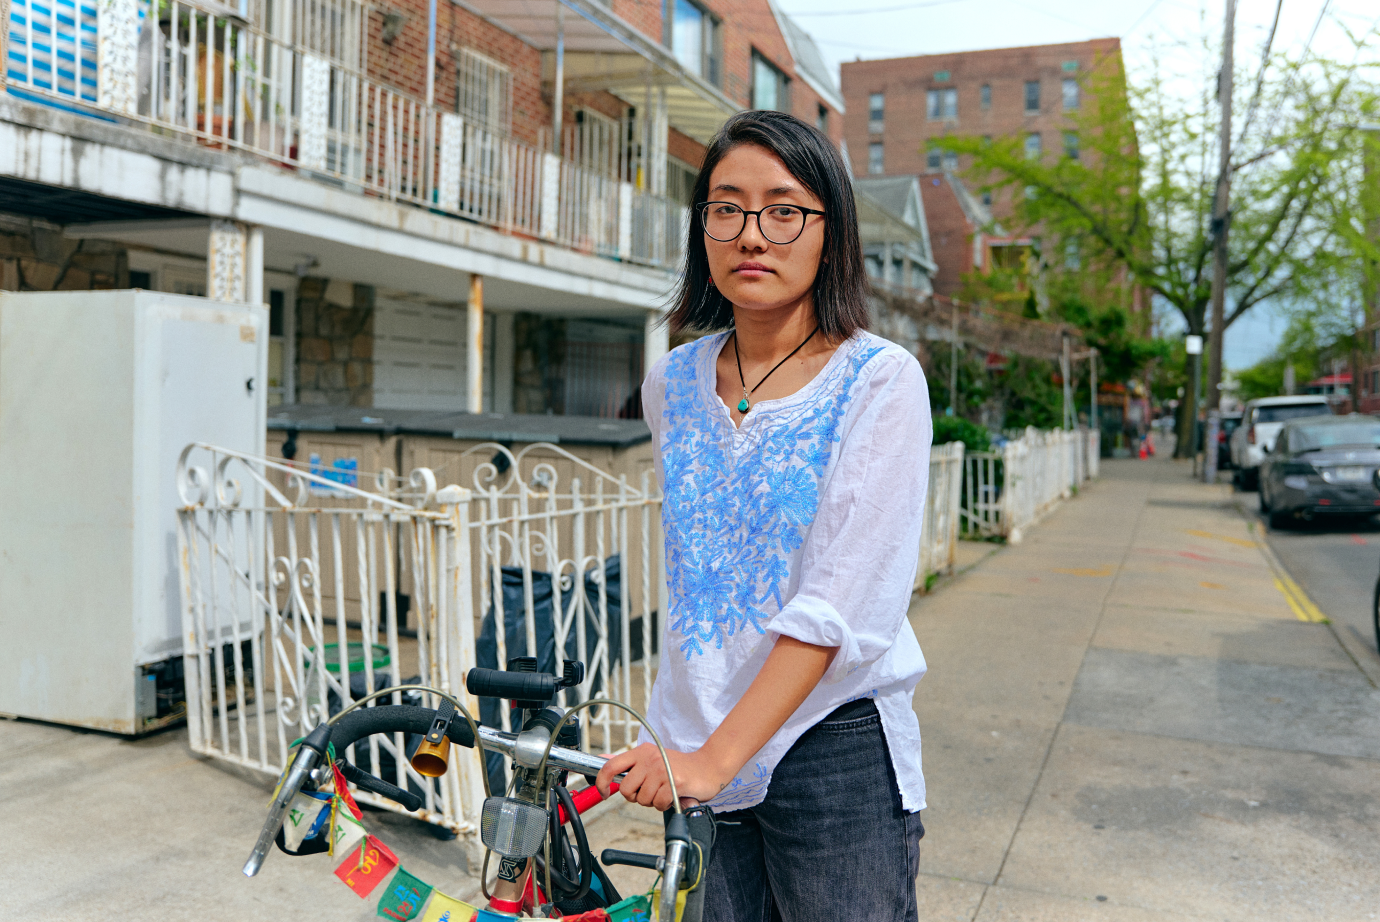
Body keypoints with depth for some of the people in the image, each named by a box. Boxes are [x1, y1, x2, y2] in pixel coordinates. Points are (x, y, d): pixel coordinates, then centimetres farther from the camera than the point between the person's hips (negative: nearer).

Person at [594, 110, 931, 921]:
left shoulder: (880, 380, -11)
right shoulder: (671, 384, 5)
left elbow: (843, 606, -17)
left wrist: (717, 757, -21)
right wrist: (688, 743, 14)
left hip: (836, 751, -4)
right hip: (694, 748, 4)